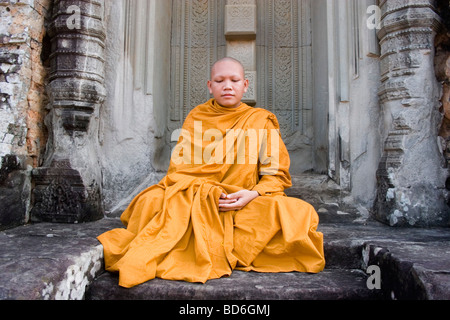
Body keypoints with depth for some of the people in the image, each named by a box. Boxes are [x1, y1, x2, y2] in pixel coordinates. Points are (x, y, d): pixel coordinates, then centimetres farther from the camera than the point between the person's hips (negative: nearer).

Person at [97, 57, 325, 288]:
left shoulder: (262, 120, 9)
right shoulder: (195, 118, 13)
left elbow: (277, 174, 4)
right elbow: (178, 167, 7)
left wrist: (253, 194, -18)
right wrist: (206, 192, -13)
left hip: (245, 205, 1)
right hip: (192, 200, -1)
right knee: (151, 201, -29)